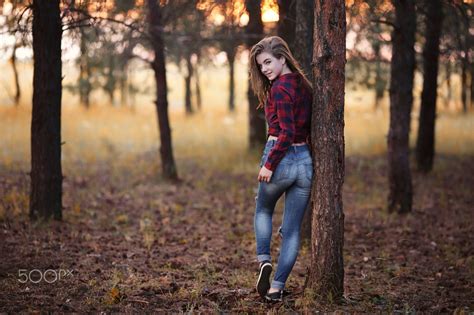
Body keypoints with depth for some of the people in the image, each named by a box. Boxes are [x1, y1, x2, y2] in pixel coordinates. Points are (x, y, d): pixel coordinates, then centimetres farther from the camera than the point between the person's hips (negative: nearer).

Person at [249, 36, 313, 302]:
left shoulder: (279, 88, -13)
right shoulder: (304, 84, 11)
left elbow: (287, 133, -20)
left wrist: (269, 164, -17)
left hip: (281, 158, -6)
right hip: (305, 160, 6)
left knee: (263, 210, 22)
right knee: (293, 229, 9)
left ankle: (264, 261, 6)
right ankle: (277, 287, 11)